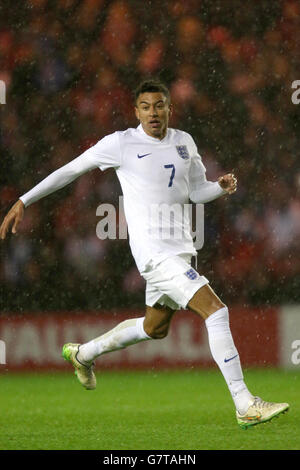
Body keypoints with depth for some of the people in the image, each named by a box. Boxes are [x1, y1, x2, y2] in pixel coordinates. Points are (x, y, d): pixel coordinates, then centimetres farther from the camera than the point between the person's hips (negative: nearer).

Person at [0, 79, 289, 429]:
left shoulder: (184, 142, 10)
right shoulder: (121, 143, -7)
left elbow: (196, 191, 20)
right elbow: (71, 170, 1)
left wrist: (222, 186, -3)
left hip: (179, 249, 8)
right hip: (154, 251, -8)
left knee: (155, 327, 23)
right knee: (216, 311, -19)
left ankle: (83, 354, 45)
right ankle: (245, 406, -18)